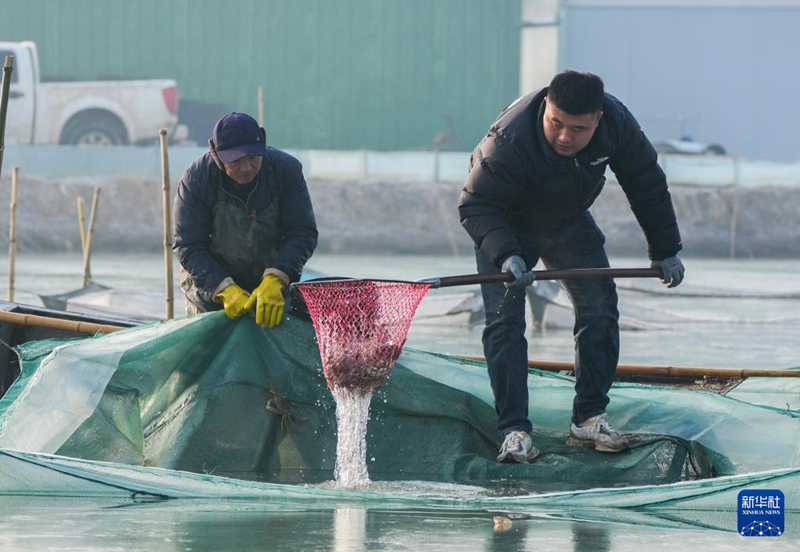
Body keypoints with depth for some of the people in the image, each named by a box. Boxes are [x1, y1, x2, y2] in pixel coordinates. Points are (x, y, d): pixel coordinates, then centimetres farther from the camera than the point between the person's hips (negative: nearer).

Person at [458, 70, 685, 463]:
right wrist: (505, 255, -49)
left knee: (600, 309, -2)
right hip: (506, 227, -4)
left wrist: (665, 249, -1)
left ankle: (588, 418, 8)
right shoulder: (509, 141, -39)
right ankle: (513, 430, -12)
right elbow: (476, 206, -32)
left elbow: (647, 184, -8)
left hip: (570, 223, 4)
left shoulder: (616, 122, -25)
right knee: (504, 319, -15)